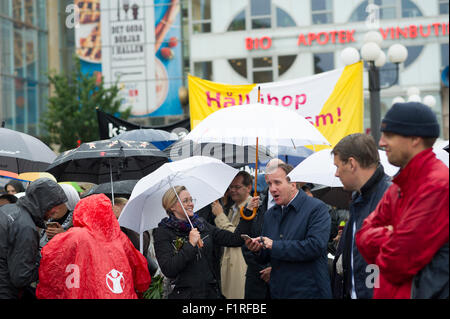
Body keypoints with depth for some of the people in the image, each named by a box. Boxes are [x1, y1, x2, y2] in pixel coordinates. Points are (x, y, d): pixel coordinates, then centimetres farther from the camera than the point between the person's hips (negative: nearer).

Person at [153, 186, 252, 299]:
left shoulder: (202, 225, 9)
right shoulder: (163, 232, -5)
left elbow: (235, 240, 5)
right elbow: (168, 270, -17)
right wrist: (190, 245, -19)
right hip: (183, 294, -4)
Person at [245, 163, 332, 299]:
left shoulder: (317, 208, -9)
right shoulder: (270, 214, 13)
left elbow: (315, 246, -23)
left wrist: (275, 246, -19)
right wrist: (258, 249, -6)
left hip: (309, 292, -6)